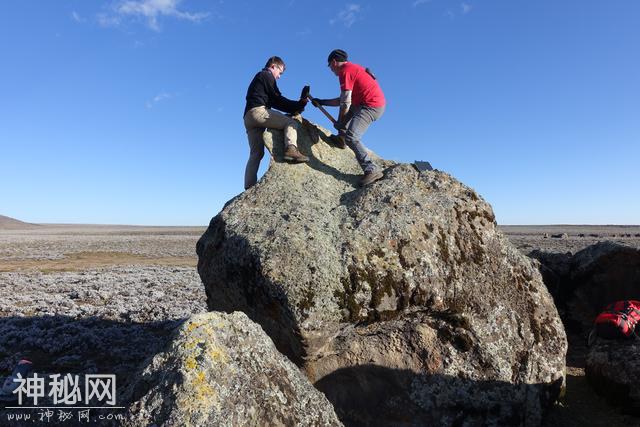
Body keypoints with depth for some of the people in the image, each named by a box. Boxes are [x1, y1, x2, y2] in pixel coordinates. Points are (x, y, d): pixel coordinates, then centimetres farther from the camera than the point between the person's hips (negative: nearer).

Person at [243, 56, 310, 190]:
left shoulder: (258, 78, 37)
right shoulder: (267, 75, 9)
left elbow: (273, 102, 28)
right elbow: (277, 99, -2)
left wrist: (293, 108, 19)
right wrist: (298, 105, 4)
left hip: (248, 117, 9)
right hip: (259, 110, -9)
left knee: (256, 153, 2)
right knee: (291, 123, -12)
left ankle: (249, 187, -7)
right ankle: (291, 149, -40)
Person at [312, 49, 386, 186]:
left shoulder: (345, 71, -10)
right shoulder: (352, 68, 22)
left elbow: (346, 103, -13)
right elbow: (343, 100, 24)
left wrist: (339, 123, 0)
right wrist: (322, 102, 26)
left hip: (372, 106, -11)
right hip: (377, 103, 11)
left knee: (351, 137, -20)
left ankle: (372, 170, -26)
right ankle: (341, 136, 29)